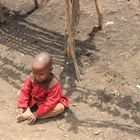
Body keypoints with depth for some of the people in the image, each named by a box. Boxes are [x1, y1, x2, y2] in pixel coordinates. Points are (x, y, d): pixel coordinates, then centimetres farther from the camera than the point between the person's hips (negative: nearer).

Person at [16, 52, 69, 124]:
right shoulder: (31, 77, -20)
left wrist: (36, 114, -35)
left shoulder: (54, 84, -33)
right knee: (20, 93, -8)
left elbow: (49, 103, -32)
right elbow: (25, 91, -15)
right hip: (32, 101, 4)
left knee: (60, 107, -32)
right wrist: (21, 107, -24)